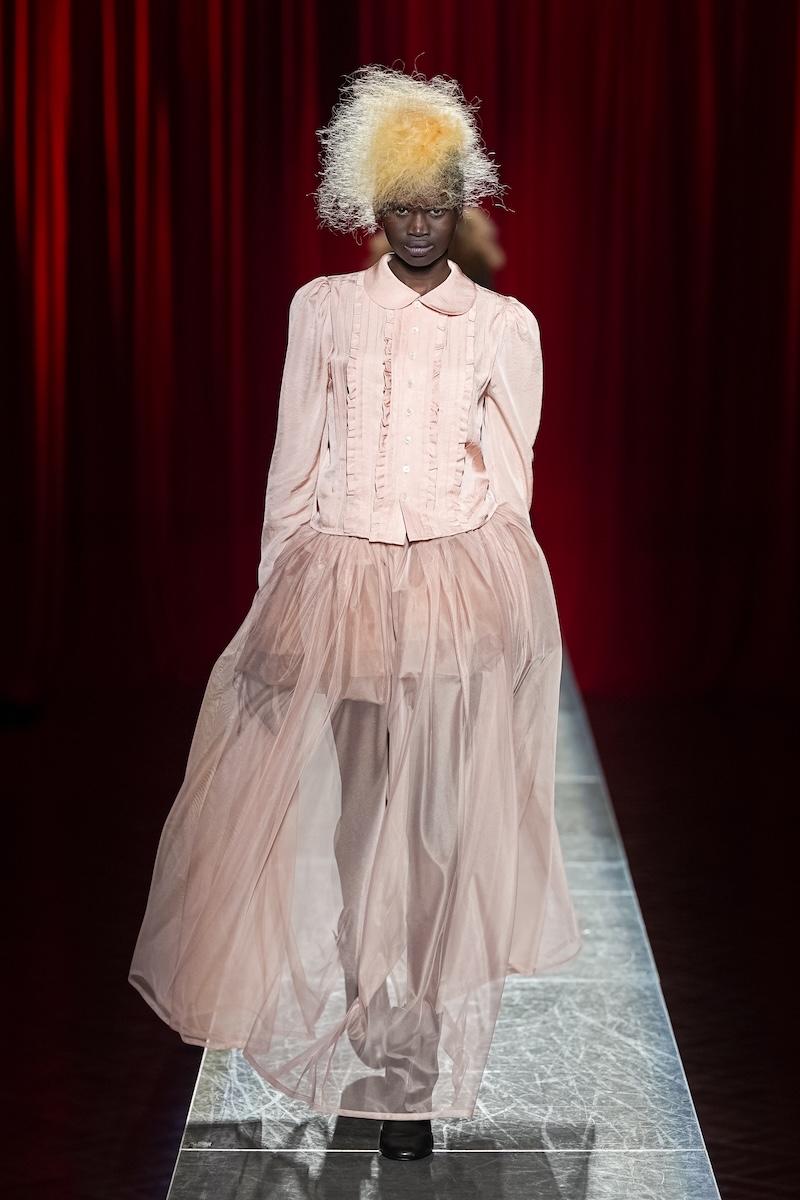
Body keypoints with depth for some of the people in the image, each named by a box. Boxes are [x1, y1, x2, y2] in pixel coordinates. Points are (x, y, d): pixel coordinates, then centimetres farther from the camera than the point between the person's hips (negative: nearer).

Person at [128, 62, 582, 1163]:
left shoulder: (505, 325, 7)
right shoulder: (322, 307, 8)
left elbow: (511, 480, 9)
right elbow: (294, 466, 7)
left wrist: (492, 604, 7)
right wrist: (277, 605, 2)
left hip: (464, 589, -1)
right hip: (339, 585, 1)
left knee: (442, 825, 0)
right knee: (337, 819, 2)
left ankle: (413, 1075, 10)